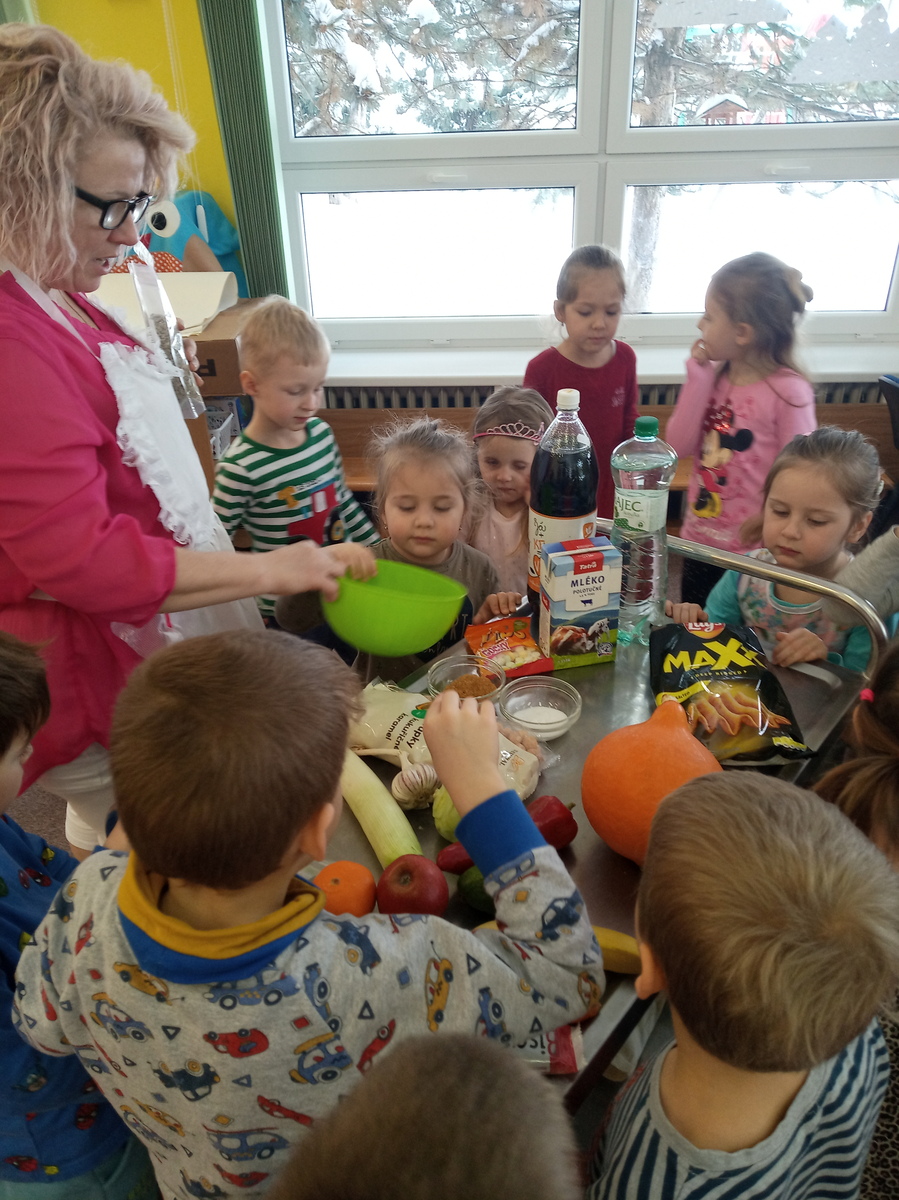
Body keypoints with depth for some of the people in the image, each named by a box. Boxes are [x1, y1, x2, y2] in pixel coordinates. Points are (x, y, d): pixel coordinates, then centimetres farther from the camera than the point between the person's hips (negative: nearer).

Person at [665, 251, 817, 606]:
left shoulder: (788, 391, -17)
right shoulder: (714, 376, 0)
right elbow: (680, 446, -7)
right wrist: (698, 377, -12)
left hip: (751, 552, -5)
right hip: (698, 540, 6)